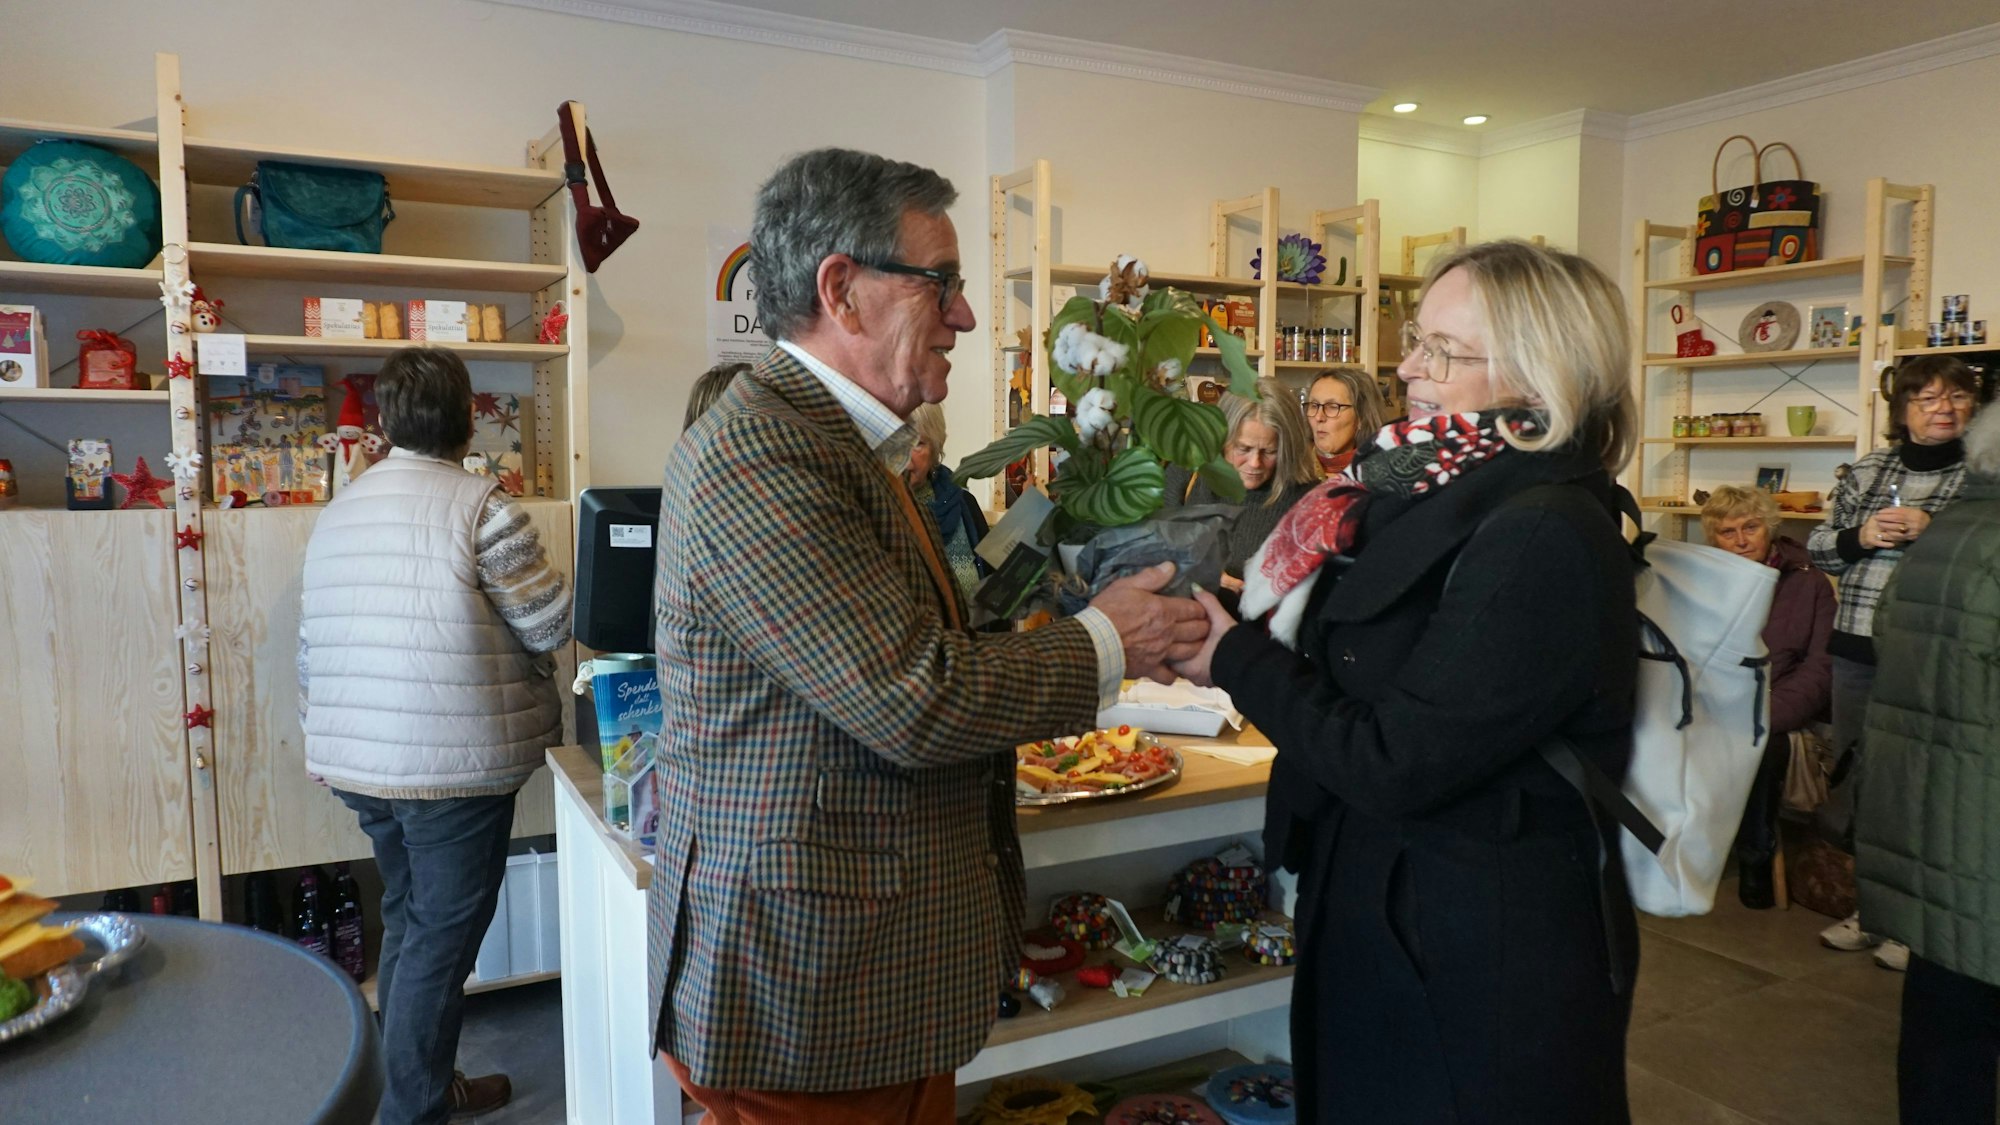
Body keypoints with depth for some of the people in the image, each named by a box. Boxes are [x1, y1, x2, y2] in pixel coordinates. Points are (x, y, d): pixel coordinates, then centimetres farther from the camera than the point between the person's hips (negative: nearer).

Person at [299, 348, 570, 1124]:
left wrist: (324, 735, 25)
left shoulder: (336, 513, 10)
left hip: (359, 761, 8)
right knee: (440, 942, 3)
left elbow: (311, 648, 14)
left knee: (407, 927, 20)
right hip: (453, 764, -8)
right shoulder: (480, 505, -14)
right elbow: (553, 625, -12)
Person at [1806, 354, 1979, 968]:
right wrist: (1859, 536, -6)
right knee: (1860, 778, 14)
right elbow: (1818, 547, 13)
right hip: (1858, 649, 5)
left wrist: (1933, 530, -18)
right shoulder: (1867, 469, 10)